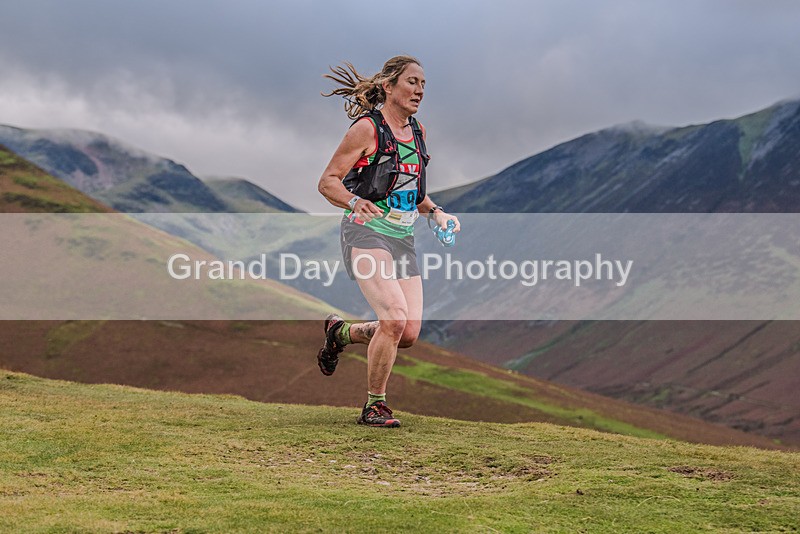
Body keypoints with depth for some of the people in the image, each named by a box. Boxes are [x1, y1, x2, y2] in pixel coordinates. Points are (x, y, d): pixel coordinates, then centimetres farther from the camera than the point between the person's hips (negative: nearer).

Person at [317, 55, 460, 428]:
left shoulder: (417, 131, 14)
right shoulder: (368, 128, -7)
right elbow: (327, 182, -7)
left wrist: (435, 212, 9)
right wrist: (355, 202, -26)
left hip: (402, 239, 7)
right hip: (366, 233, -7)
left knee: (409, 333, -3)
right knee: (395, 319, -21)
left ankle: (341, 333, 25)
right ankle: (374, 406, -4)